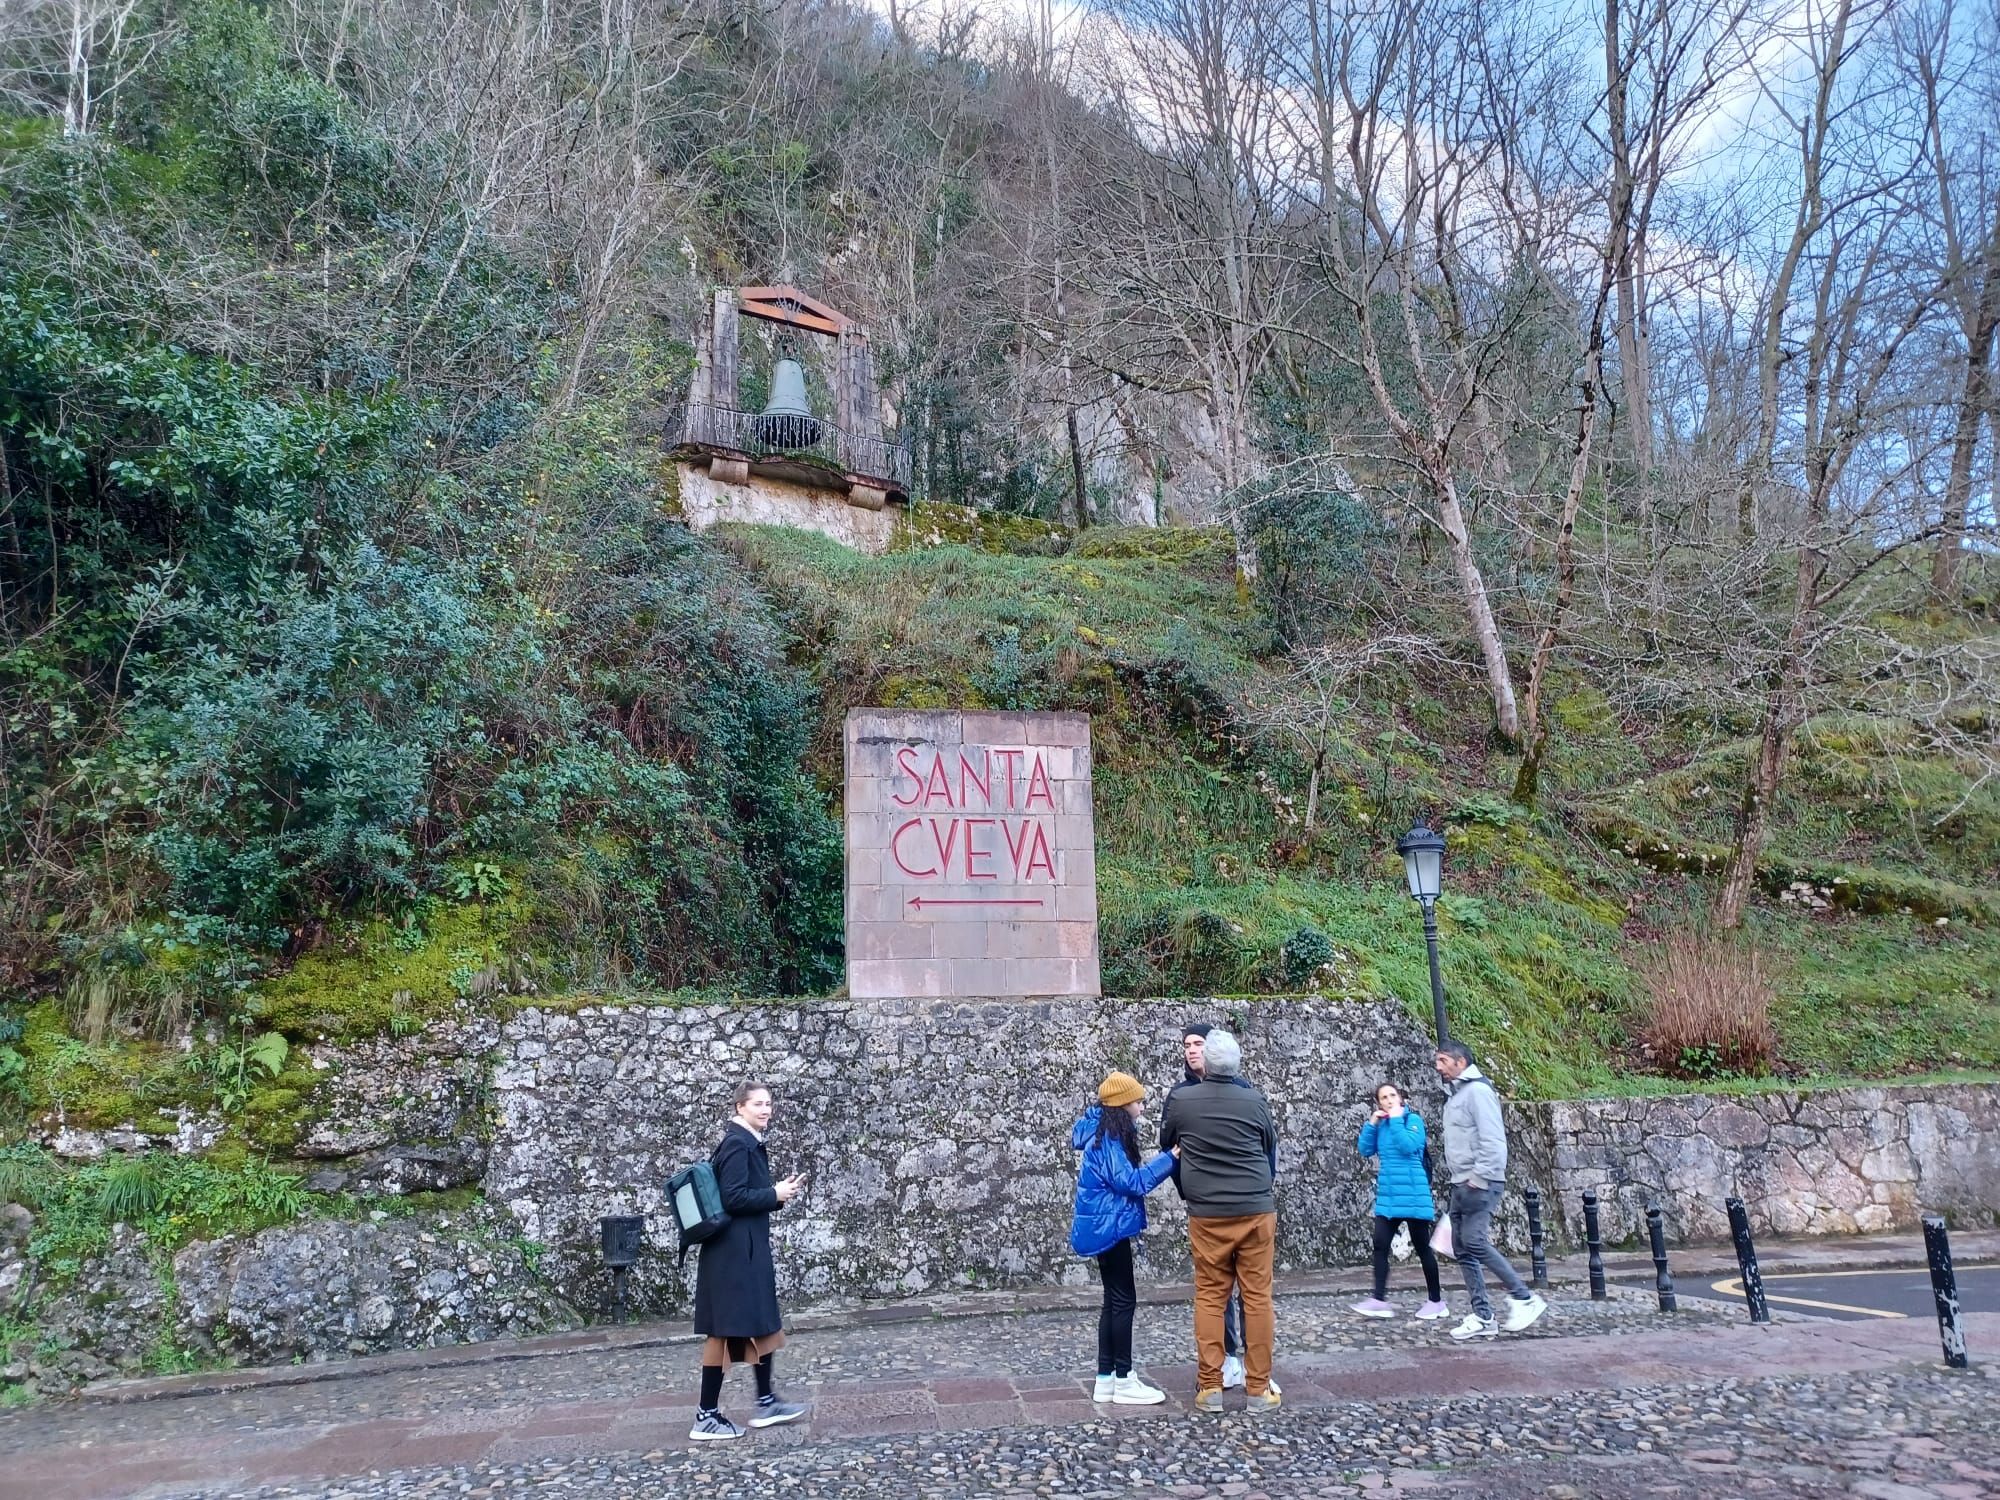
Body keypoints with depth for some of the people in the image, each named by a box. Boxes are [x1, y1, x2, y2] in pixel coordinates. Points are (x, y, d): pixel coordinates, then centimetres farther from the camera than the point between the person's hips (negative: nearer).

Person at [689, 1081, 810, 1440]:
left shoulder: (749, 1142, 12)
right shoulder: (738, 1143, -17)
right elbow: (732, 1198, -24)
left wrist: (778, 1193, 2)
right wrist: (775, 1195, -15)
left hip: (746, 1250, 10)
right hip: (734, 1251, -10)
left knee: (761, 1325, 16)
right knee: (725, 1332, -1)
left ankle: (766, 1403, 26)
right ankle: (706, 1417, 8)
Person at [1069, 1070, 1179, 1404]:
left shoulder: (1109, 1135, 11)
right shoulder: (1107, 1140, -18)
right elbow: (1130, 1181, -22)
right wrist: (1170, 1158, -18)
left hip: (1106, 1227, 10)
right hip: (1107, 1228, -10)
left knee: (1115, 1300, 12)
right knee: (1123, 1300, -4)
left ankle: (1106, 1379, 16)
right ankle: (1123, 1382, 3)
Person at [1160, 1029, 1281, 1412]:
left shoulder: (1180, 1099, -3)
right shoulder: (1254, 1101, -1)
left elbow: (1165, 1143, 15)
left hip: (1207, 1214, 0)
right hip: (1256, 1209, 0)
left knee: (1209, 1297, 7)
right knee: (1258, 1297, 5)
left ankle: (1210, 1386, 8)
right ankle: (1259, 1388, 9)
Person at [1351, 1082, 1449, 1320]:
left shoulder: (1413, 1119, -7)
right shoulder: (1381, 1124, 10)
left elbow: (1408, 1146, -23)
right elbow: (1365, 1150, 5)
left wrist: (1397, 1119, -16)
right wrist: (1372, 1123, -4)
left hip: (1413, 1195, -5)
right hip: (1387, 1195, 5)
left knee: (1422, 1247, 5)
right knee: (1380, 1245, -5)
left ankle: (1436, 1301, 16)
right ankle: (1379, 1300, -6)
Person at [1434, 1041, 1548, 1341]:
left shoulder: (1477, 1090, -11)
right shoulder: (1456, 1093, 19)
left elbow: (1493, 1139, -18)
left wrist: (1480, 1176, -20)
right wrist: (1460, 1179, 15)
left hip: (1479, 1184, -10)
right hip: (1461, 1183, 10)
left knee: (1474, 1241, -15)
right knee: (1462, 1248, 6)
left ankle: (1524, 1299, -3)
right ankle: (1482, 1317, 10)